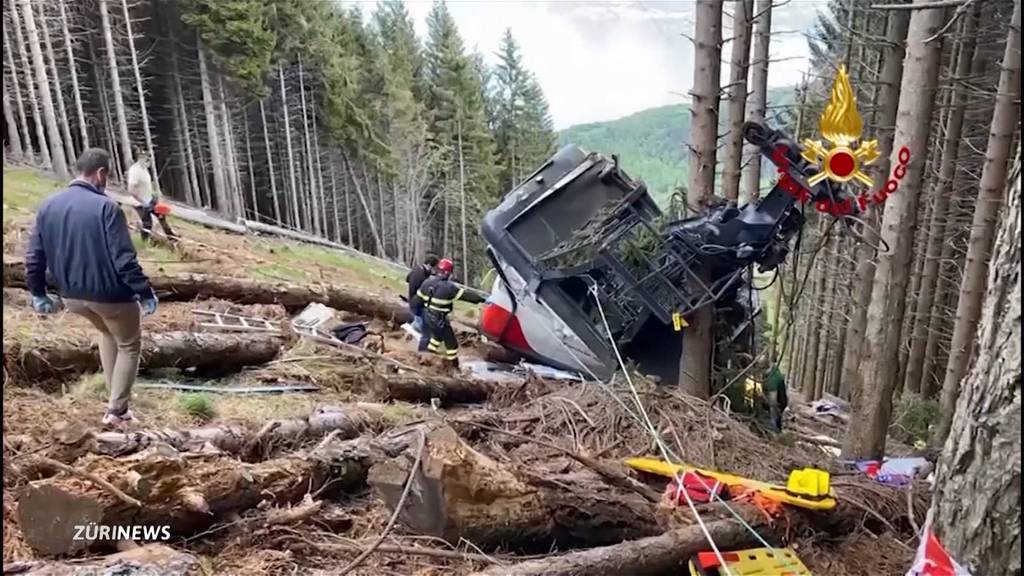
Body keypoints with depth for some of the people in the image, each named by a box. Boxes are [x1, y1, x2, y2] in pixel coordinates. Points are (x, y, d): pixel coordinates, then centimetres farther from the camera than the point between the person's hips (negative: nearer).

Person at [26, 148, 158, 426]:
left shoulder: (47, 206, 2)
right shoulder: (106, 207, -18)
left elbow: (33, 257, 5)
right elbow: (124, 260, -22)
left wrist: (38, 293, 16)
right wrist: (145, 293, -15)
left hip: (72, 295, 7)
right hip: (111, 293, -6)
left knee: (107, 332, 31)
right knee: (129, 345, 15)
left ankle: (116, 398, 33)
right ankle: (117, 410, 14)